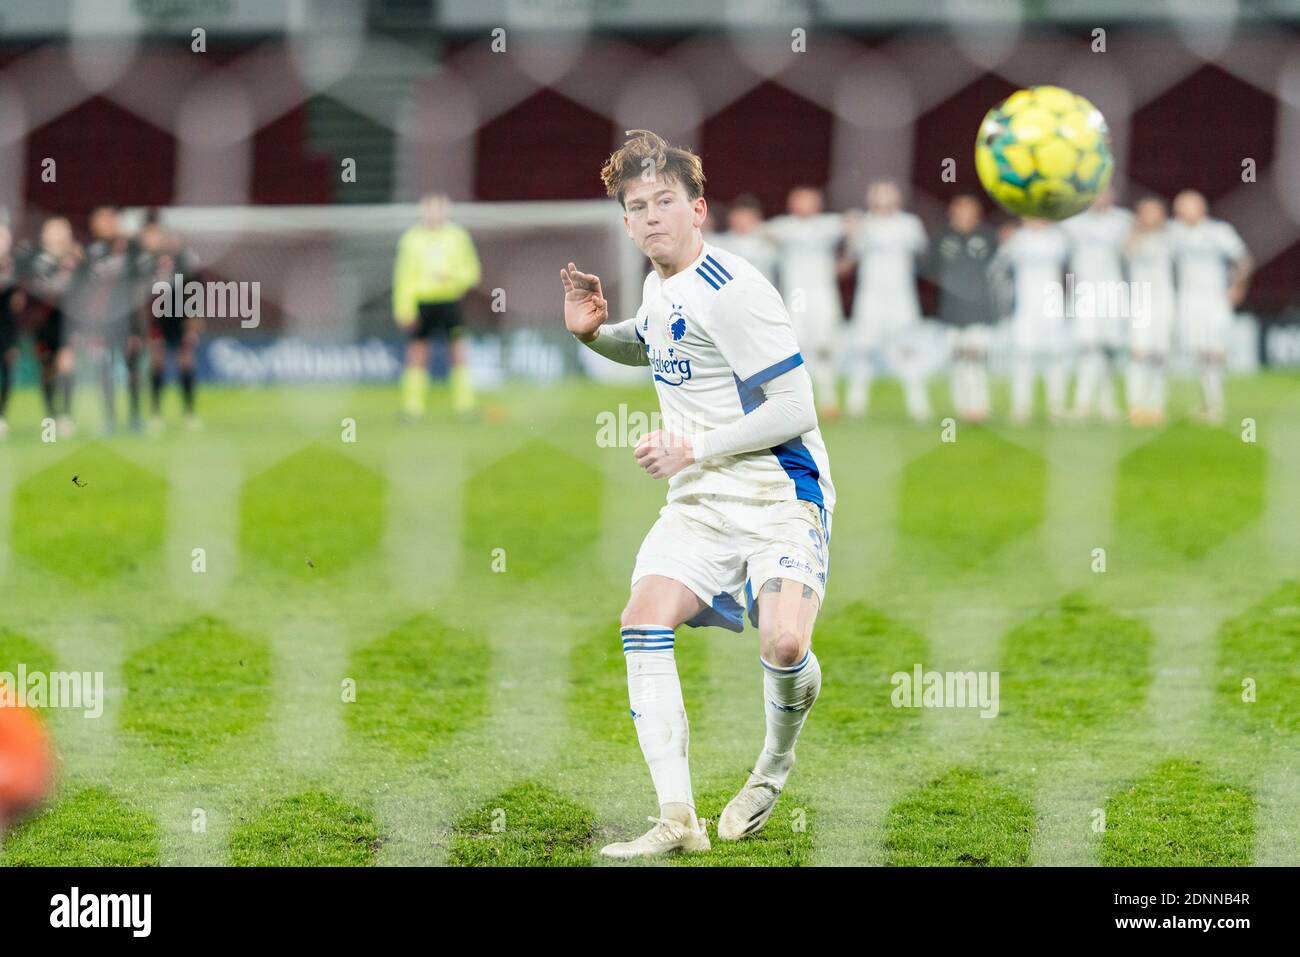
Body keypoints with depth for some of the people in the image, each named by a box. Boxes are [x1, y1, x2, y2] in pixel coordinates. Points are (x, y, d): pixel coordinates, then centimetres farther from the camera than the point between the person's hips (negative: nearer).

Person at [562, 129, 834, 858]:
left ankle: (777, 761, 8)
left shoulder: (733, 292, -17)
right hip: (701, 500, 8)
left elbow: (795, 409, -18)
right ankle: (679, 821, -14)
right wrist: (595, 332, 13)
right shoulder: (660, 287, 11)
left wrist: (693, 450, -16)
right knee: (644, 621, -13)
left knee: (783, 643, -27)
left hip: (780, 492, -8)